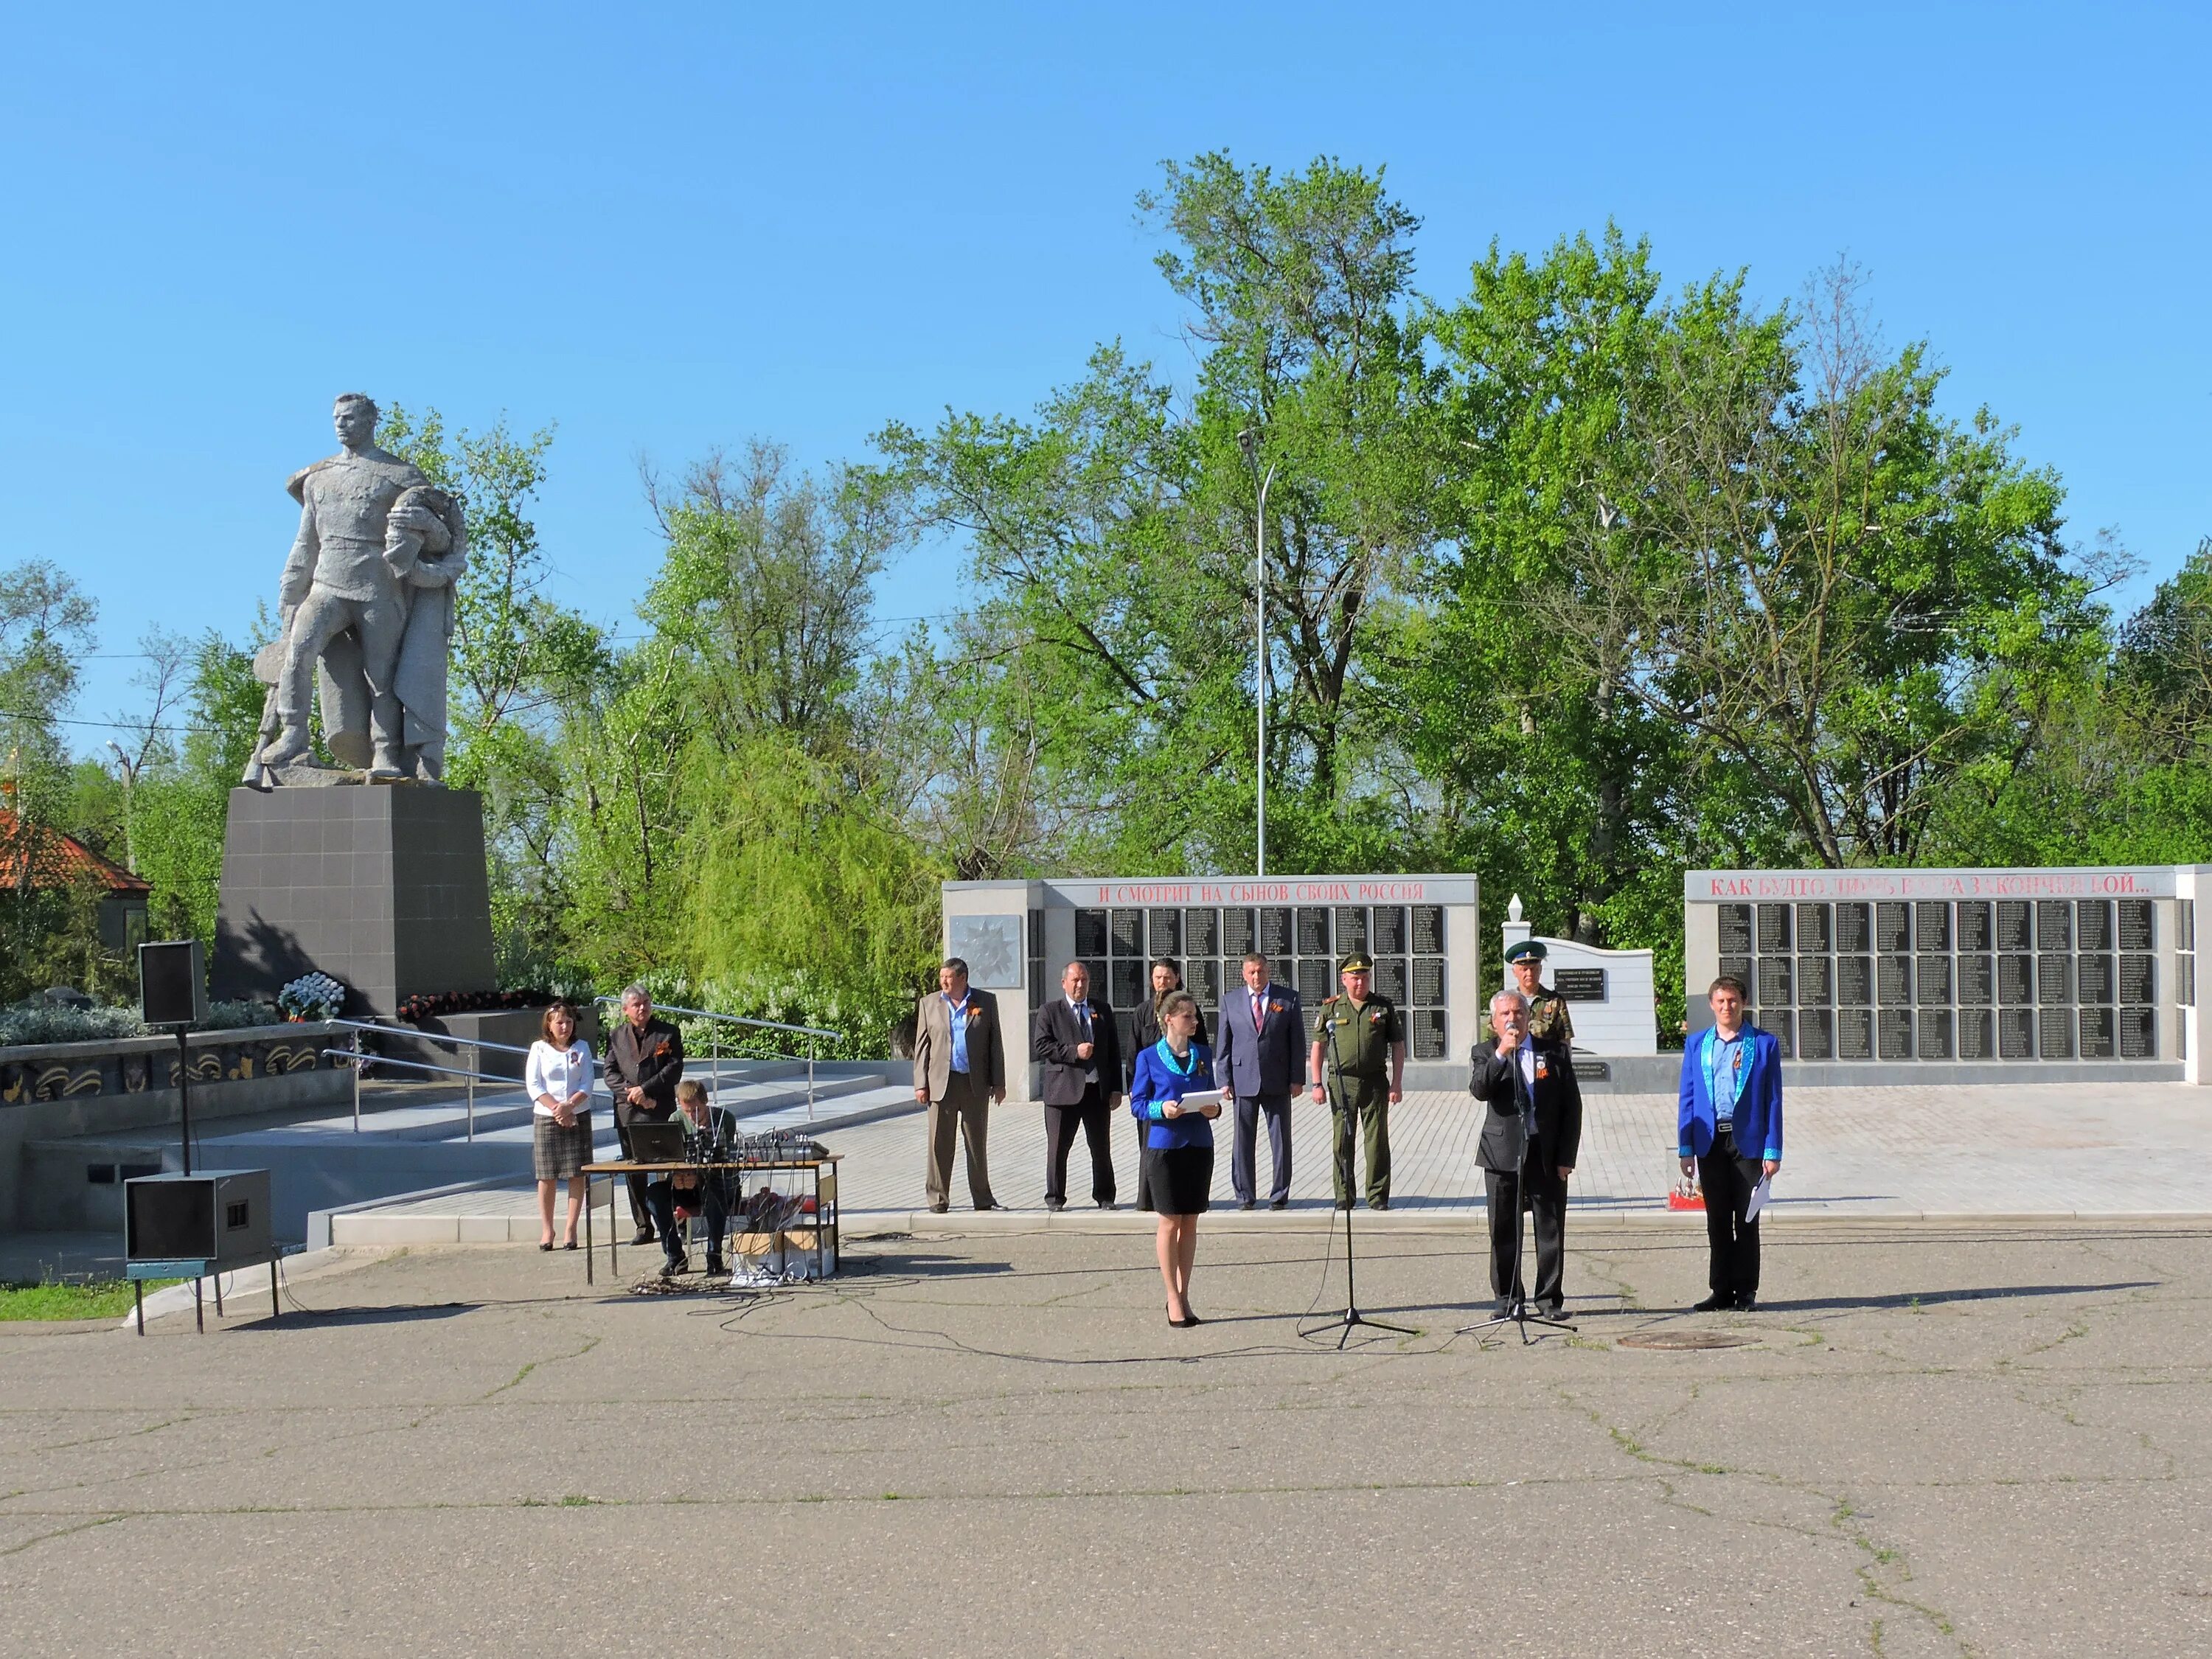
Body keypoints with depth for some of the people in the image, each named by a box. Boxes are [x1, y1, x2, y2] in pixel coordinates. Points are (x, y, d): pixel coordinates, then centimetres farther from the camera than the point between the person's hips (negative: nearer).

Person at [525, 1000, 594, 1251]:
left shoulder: (582, 1048, 7)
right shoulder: (539, 1049, 3)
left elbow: (587, 1084, 2)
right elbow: (533, 1085, -3)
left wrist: (569, 1105, -14)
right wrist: (556, 1109, -13)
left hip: (578, 1117, 1)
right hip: (546, 1118, -1)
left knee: (577, 1175, -1)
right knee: (547, 1176, 1)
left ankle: (571, 1230, 5)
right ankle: (546, 1230, 10)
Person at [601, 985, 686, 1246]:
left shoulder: (668, 1033, 4)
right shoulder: (617, 1037, 11)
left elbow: (674, 1068, -5)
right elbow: (609, 1072, 4)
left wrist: (645, 1089, -14)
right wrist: (632, 1094, -10)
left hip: (660, 1111, -3)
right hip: (627, 1113, 3)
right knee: (634, 1173, 6)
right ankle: (644, 1227, 13)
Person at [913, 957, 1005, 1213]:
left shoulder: (986, 1002, 5)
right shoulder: (929, 1003, 7)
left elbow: (995, 1043, 6)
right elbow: (922, 1046, 6)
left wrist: (999, 1083, 2)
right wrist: (921, 1084, -1)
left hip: (976, 1084, 0)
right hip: (942, 1083, 0)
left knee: (977, 1143, 7)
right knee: (940, 1144, -1)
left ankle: (982, 1198, 15)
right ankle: (938, 1198, 6)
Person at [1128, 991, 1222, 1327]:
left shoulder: (1203, 1054, 9)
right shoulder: (1149, 1058, -3)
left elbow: (1211, 1095, 15)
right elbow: (1137, 1104, -3)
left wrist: (1214, 1109, -7)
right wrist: (1162, 1109, -21)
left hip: (1199, 1145, 4)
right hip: (1165, 1146, -4)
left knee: (1190, 1223, 9)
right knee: (1170, 1222, 1)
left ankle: (1183, 1294, 18)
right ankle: (1173, 1298, 10)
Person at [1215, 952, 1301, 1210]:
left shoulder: (1288, 999, 5)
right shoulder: (1230, 1001, 7)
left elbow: (1298, 1041, 4)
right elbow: (1224, 1044, 8)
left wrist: (1296, 1078, -3)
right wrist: (1225, 1080, 0)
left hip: (1277, 1082, -1)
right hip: (1244, 1081, 1)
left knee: (1281, 1141, 2)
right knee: (1243, 1142, 4)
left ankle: (1280, 1196, 10)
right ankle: (1244, 1196, 11)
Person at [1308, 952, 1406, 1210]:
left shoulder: (1383, 1007, 6)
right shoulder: (1331, 1008, 5)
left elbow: (1398, 1047, 8)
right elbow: (1318, 1047, 7)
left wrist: (1397, 1084, 1)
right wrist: (1317, 1084, 0)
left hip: (1375, 1082, 0)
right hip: (1342, 1082, 0)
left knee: (1377, 1140, 1)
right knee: (1343, 1141, 4)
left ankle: (1378, 1195, 8)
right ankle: (1344, 1196, 12)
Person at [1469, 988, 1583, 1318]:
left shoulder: (1555, 1052, 5)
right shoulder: (1485, 1053, 5)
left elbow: (1572, 1108, 4)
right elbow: (1478, 1091, -15)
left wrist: (1566, 1157, -2)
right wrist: (1501, 1054, -24)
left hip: (1547, 1154, 0)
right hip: (1503, 1154, 0)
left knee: (1551, 1229, 4)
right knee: (1504, 1230, 4)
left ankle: (1550, 1298, 14)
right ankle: (1508, 1299, 14)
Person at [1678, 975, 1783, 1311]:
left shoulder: (1764, 1044, 2)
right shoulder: (1696, 1045, 9)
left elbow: (1773, 1100, 0)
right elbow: (1688, 1099, 9)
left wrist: (1773, 1151, -6)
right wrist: (1686, 1148, 2)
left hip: (1748, 1141, -2)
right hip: (1710, 1142, 2)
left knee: (1746, 1219, 3)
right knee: (1717, 1220, 7)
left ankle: (1746, 1291, 11)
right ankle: (1722, 1290, 13)